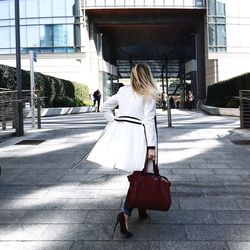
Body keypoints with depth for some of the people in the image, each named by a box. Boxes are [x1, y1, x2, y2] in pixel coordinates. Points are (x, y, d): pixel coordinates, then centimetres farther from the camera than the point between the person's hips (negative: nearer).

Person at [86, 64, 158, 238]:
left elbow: (105, 107, 19)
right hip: (137, 134, -5)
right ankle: (125, 214, -17)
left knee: (136, 175, 15)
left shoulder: (123, 91, 13)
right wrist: (151, 146, -10)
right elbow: (148, 121, -8)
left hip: (120, 131, 5)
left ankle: (141, 209, 27)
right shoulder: (149, 95, -1)